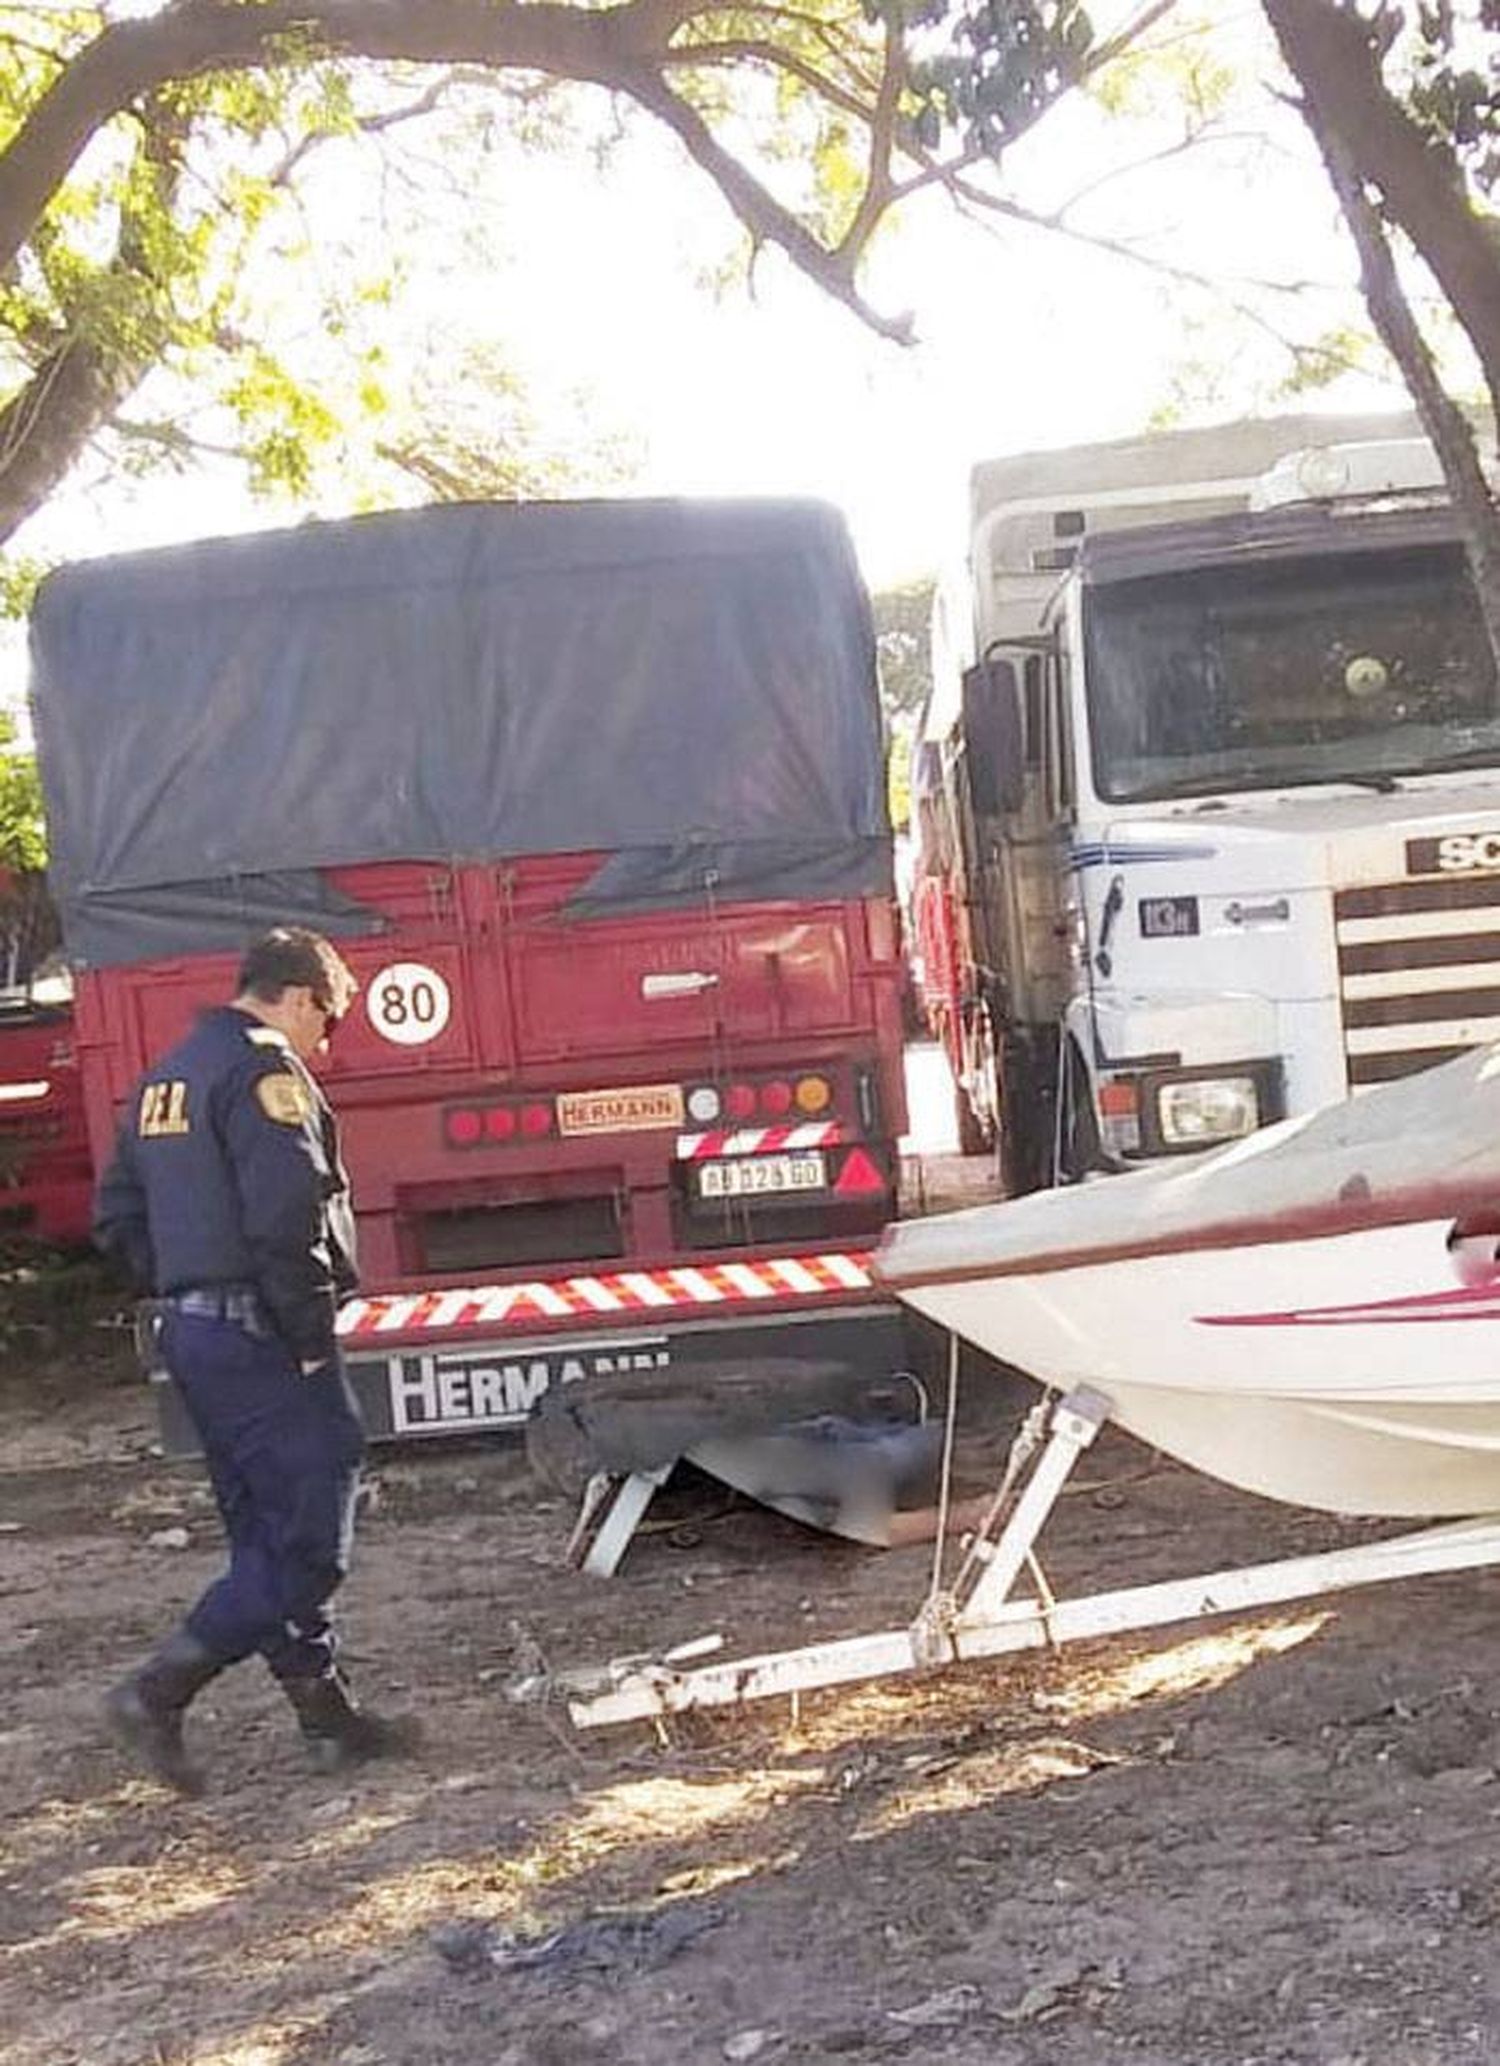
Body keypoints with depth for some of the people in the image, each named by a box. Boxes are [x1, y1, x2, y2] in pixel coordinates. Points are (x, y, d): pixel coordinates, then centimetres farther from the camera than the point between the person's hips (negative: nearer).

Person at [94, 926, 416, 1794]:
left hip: (191, 1332, 10)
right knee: (308, 1543, -3)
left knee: (269, 1537, 14)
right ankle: (159, 1692, -5)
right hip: (260, 1341, -10)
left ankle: (330, 1718, 23)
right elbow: (286, 1220, -23)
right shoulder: (266, 1071, -13)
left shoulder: (165, 1079, 16)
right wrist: (313, 1339, -15)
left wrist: (184, 1294, 16)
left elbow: (118, 1216, 19)